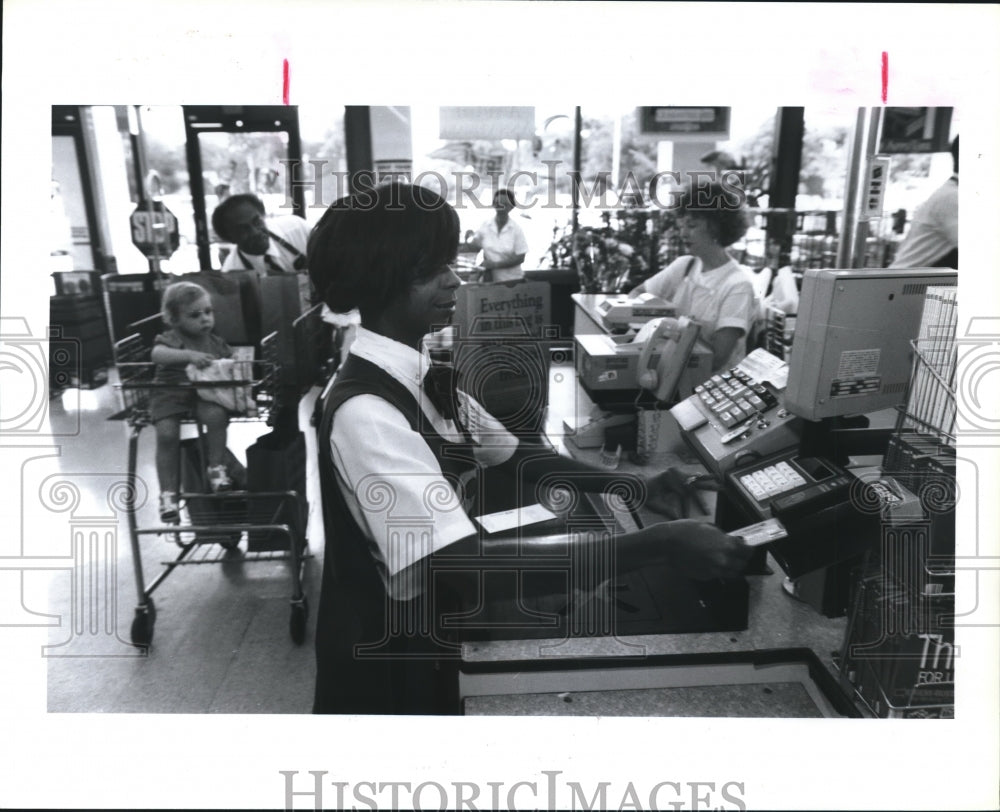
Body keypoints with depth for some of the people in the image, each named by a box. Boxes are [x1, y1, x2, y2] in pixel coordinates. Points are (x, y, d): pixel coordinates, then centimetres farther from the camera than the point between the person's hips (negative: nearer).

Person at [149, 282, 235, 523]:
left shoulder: (215, 343, 13)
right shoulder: (170, 339, -2)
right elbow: (157, 354, -25)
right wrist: (189, 355, -38)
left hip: (204, 394, 2)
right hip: (169, 393, -2)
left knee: (216, 414, -32)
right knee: (166, 434, -25)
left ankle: (216, 468, -16)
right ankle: (168, 494, -14)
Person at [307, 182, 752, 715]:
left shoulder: (422, 377, -1)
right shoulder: (365, 412, -30)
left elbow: (512, 455, 5)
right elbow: (462, 559, -37)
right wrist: (658, 544, -37)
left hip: (436, 623, 8)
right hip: (387, 650, -7)